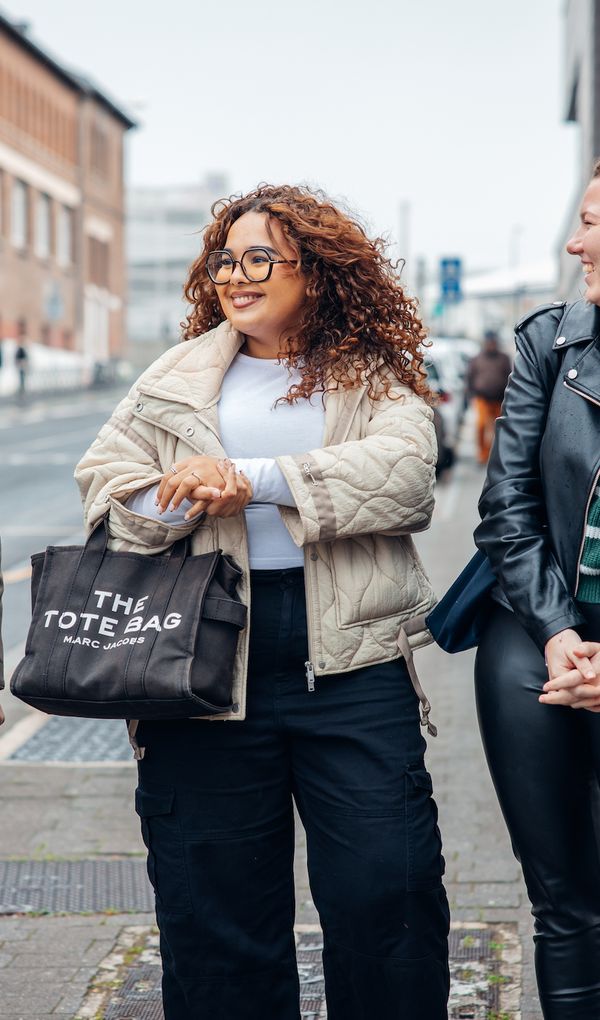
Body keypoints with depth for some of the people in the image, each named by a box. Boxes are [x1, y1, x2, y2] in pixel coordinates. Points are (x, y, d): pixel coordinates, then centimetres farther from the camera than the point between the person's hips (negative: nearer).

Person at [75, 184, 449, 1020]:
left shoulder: (374, 375, 8)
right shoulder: (178, 377, 17)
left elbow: (404, 472, -10)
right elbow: (105, 481, 10)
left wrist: (254, 480, -17)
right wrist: (182, 498, -12)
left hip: (348, 654, -2)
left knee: (388, 883, -1)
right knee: (214, 893, 8)